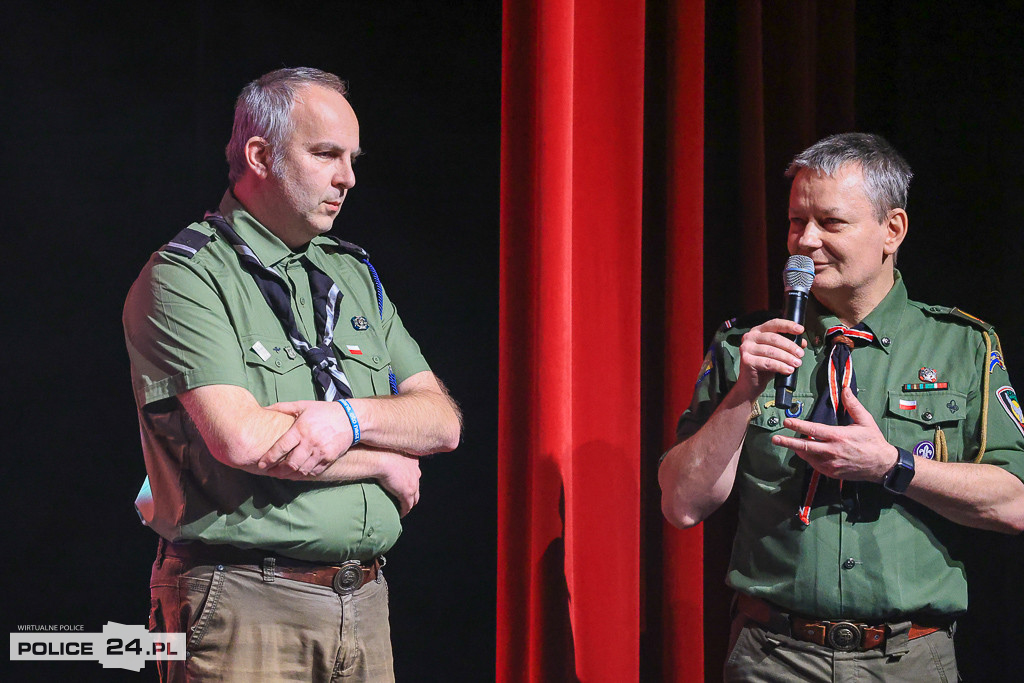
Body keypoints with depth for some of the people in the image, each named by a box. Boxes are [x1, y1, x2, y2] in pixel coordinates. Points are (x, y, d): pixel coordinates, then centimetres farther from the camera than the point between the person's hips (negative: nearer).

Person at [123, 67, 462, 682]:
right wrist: (383, 462, -8)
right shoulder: (183, 277, -7)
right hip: (247, 607, -6)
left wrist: (350, 417, -14)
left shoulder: (355, 275, 14)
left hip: (364, 605, 6)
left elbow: (443, 422, 7)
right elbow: (240, 438, -20)